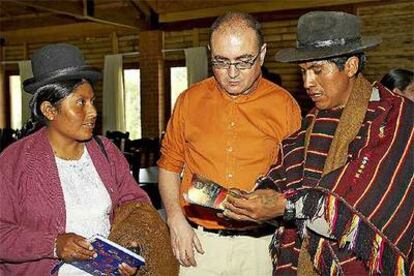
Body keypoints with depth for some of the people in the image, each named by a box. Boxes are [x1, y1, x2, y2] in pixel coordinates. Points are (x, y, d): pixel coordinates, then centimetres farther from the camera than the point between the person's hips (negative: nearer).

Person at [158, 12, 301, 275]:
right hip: (198, 244, 1)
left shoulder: (285, 105, -3)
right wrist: (176, 220, -2)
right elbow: (170, 165, 8)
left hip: (259, 243, -1)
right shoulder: (190, 100, 2)